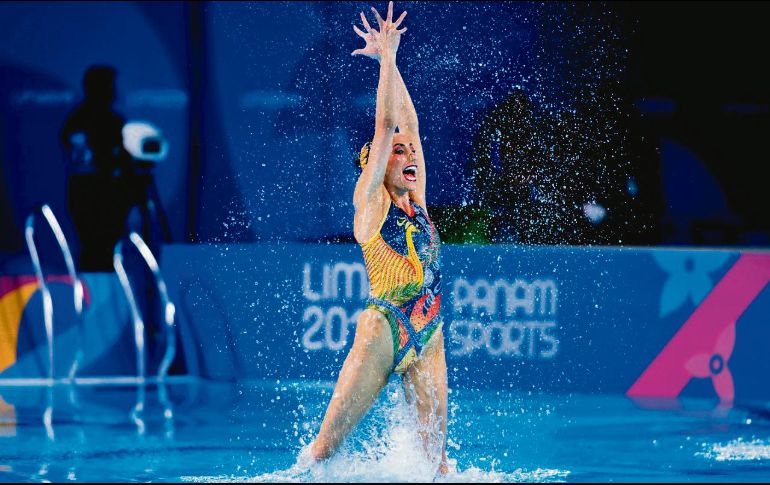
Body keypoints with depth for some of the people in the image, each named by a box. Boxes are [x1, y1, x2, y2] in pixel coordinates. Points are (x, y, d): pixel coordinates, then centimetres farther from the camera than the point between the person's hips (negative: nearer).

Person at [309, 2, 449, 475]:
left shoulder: (416, 201, 14)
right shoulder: (370, 201, -1)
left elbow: (409, 123, 15)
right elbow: (385, 125, -6)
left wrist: (390, 60, 17)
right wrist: (386, 57, -2)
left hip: (428, 341, 6)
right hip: (381, 333, -6)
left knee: (435, 450, -1)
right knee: (327, 444, -6)